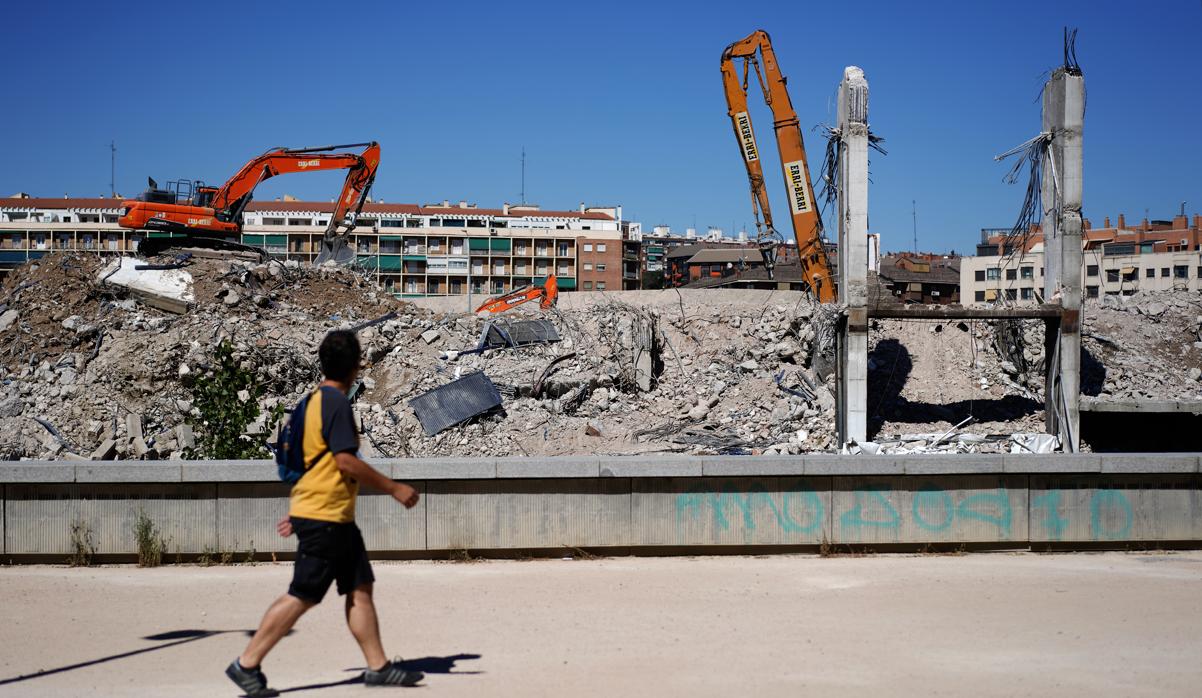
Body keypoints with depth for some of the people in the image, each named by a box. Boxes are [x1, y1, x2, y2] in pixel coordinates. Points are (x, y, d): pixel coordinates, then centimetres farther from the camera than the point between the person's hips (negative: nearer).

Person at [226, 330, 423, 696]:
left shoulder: (319, 398, 14)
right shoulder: (335, 401, -15)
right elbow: (345, 461, -21)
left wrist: (298, 512, 25)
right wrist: (394, 488, -14)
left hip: (338, 518, 10)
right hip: (323, 518, -10)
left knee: (360, 589, 9)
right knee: (302, 597, -5)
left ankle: (378, 666, 13)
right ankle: (247, 664, 2)